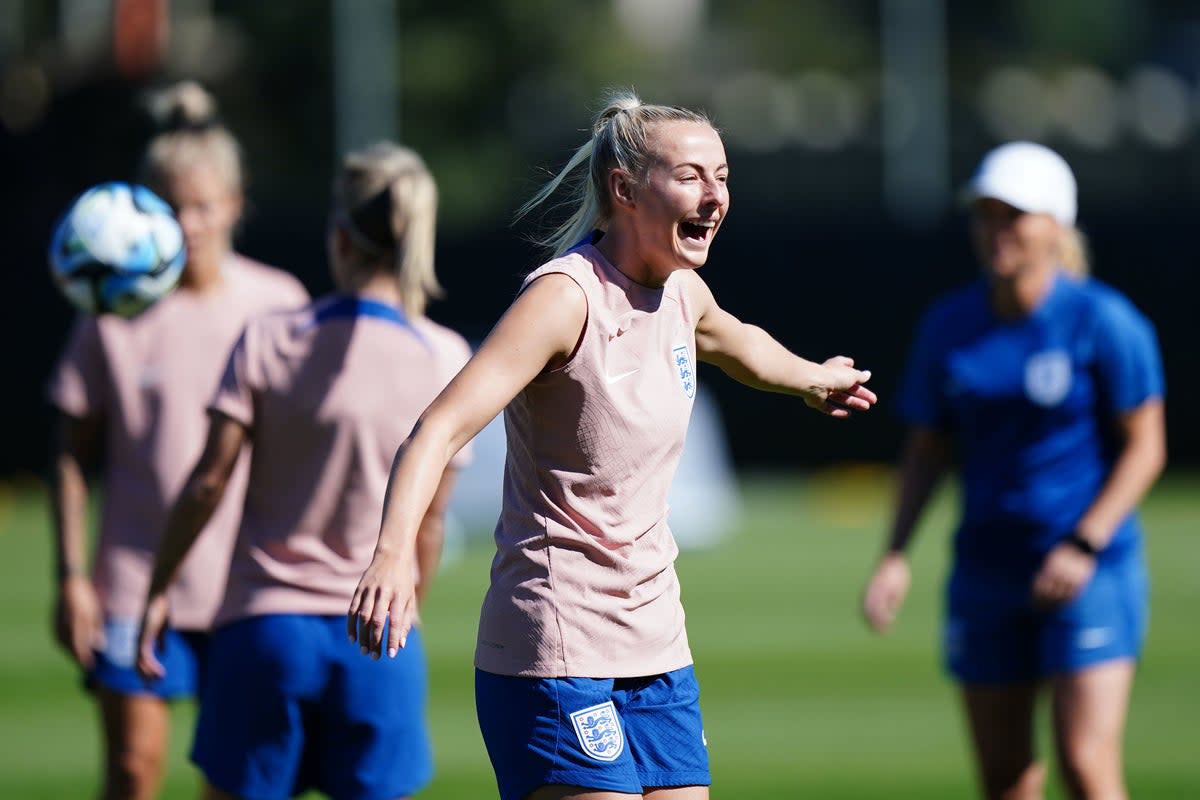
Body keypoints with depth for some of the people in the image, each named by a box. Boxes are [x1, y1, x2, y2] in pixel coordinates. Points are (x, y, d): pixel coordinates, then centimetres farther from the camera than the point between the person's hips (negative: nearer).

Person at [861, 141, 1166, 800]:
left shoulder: (1104, 322, -8)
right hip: (986, 568, 5)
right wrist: (895, 557, 1)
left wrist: (1084, 546, -17)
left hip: (1090, 571, -5)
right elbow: (927, 448, 13)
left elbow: (1145, 447, -7)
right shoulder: (948, 327, 5)